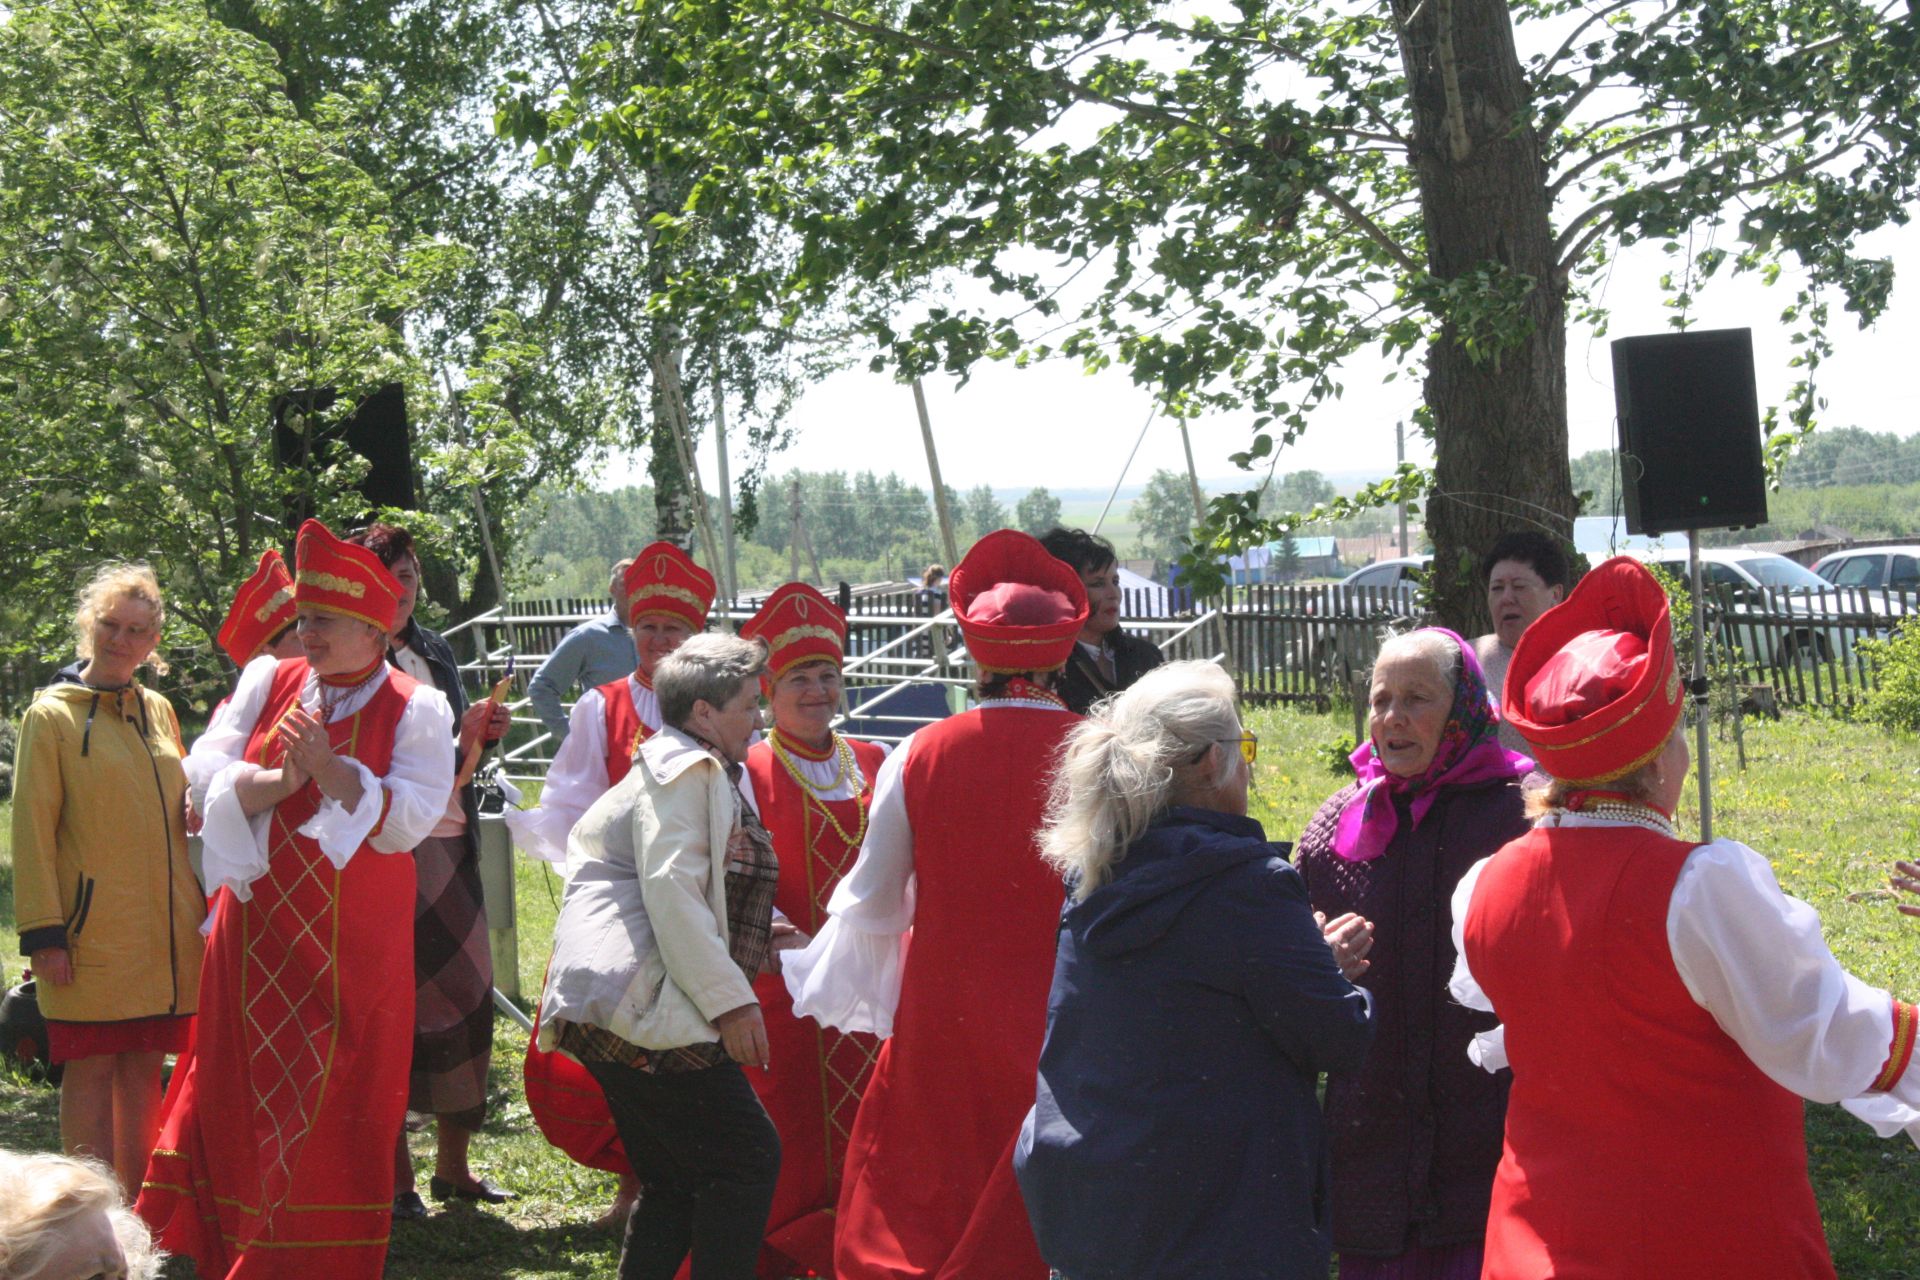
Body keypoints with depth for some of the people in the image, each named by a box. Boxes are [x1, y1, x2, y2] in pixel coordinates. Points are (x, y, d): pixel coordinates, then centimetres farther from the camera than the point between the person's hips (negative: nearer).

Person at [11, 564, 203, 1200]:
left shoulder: (159, 711, 13)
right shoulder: (51, 714, -3)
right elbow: (31, 827, -6)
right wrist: (43, 930, -13)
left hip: (163, 928, 5)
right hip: (92, 928, -5)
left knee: (144, 1065, 10)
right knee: (91, 1069, -1)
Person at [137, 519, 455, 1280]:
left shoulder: (415, 710, -2)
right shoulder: (267, 683, 7)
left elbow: (409, 818, -12)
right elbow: (210, 773, -1)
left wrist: (331, 770, -20)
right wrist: (278, 782, -17)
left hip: (355, 942, -2)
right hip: (259, 925, 3)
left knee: (341, 1097, 2)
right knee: (244, 1083, 5)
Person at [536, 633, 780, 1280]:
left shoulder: (676, 768, 24)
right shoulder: (687, 769, -8)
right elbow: (671, 890, -19)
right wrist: (731, 1000, -20)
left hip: (618, 1010, 11)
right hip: (642, 1009, -11)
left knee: (674, 1183, 13)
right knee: (747, 1159, -8)